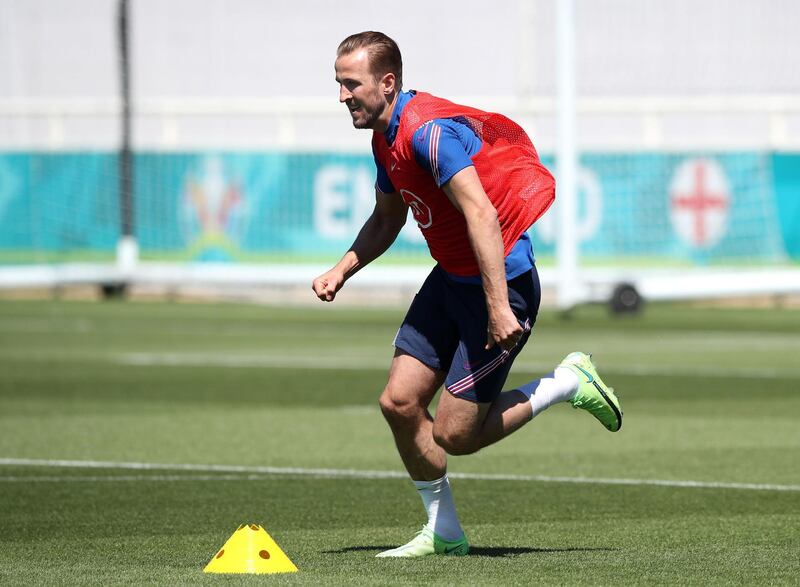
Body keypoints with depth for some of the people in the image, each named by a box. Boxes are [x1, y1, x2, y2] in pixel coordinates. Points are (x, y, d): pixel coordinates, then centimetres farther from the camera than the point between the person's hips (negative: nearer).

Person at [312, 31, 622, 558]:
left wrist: (499, 307, -36)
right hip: (452, 278, 9)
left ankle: (568, 385, 12)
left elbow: (481, 215, -32)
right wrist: (341, 271, 7)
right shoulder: (386, 137, 8)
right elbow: (386, 220, 23)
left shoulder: (430, 130, -24)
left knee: (454, 436, -7)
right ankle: (444, 533, 18)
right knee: (400, 402, 2)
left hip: (502, 280, -9)